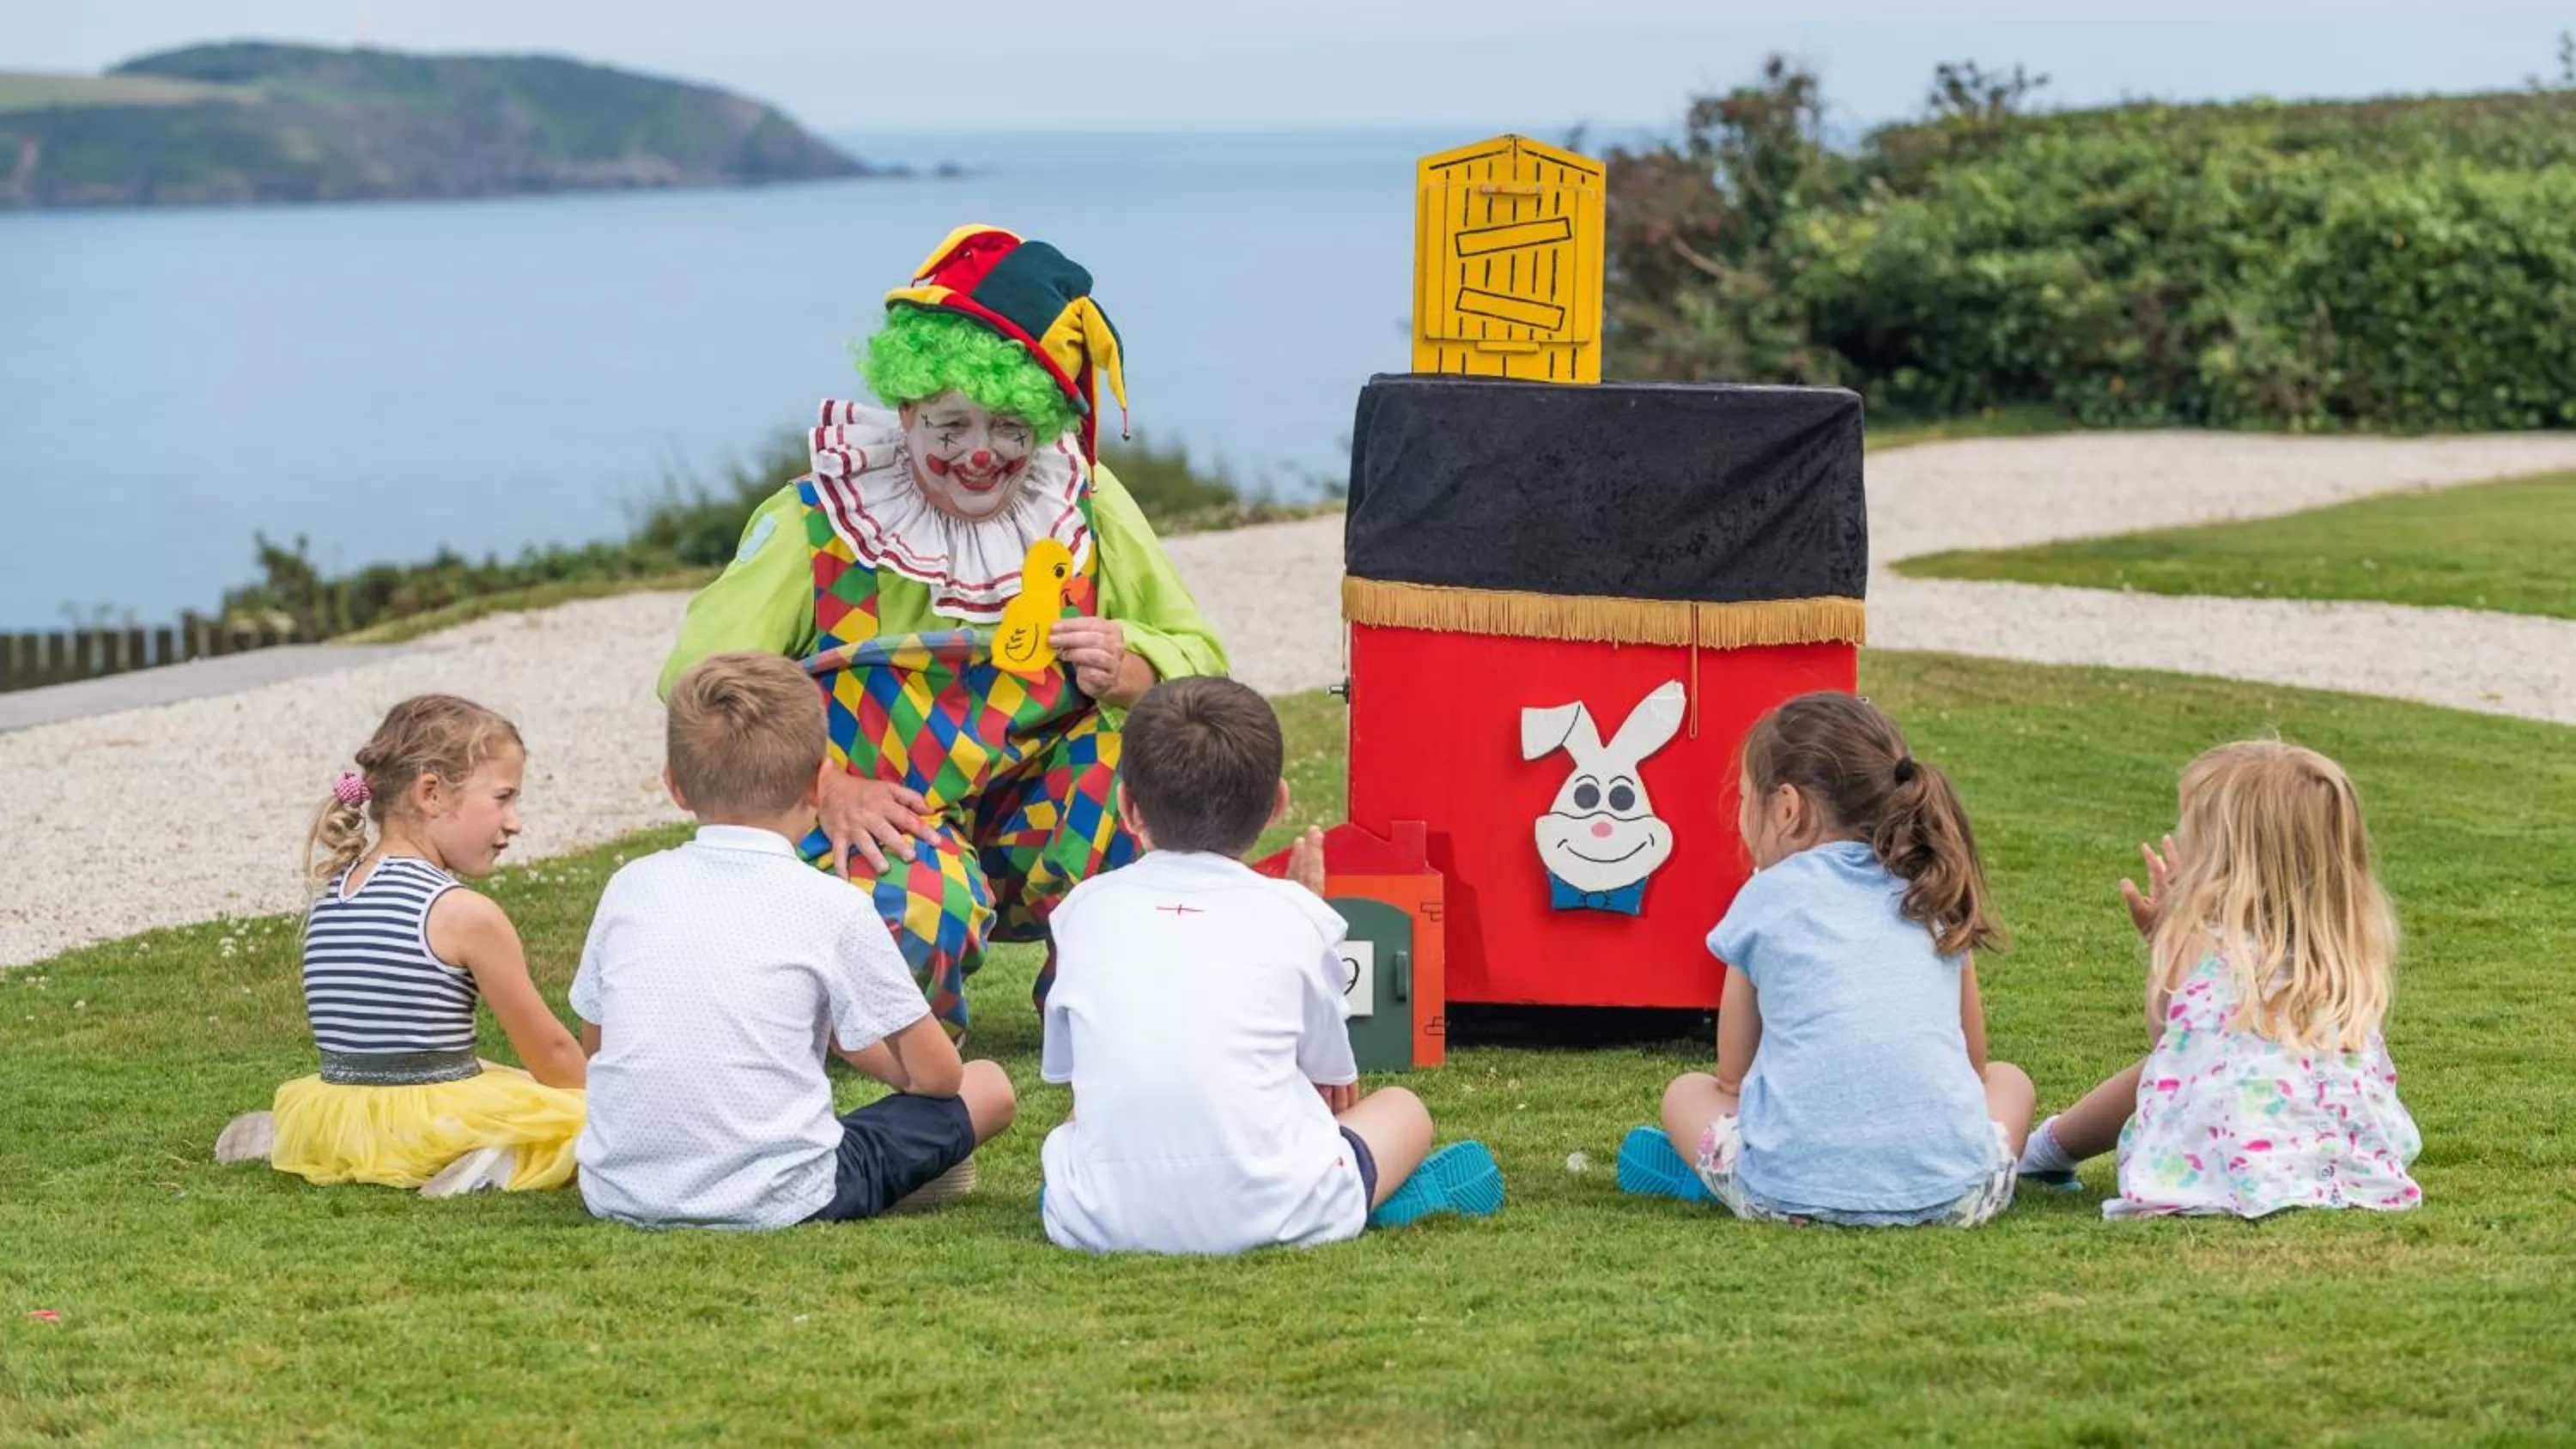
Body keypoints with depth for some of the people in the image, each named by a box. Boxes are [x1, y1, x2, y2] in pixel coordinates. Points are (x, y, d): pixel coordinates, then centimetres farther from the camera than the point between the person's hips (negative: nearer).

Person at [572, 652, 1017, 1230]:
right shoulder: (833, 906, -5)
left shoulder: (631, 886, 6)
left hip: (617, 1195, 4)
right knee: (989, 1085, 10)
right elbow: (935, 1074, 1)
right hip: (775, 1199, -4)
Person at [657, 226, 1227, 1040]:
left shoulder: (1087, 508, 2)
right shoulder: (819, 523, -8)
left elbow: (1202, 660, 6)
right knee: (916, 911, -37)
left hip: (1039, 844, 4)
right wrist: (824, 790, -25)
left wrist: (1131, 670, -18)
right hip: (868, 823, -4)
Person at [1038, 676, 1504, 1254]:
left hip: (1102, 1222, 2)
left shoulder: (1086, 907, 10)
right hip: (1267, 1216, -2)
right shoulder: (1291, 914, 5)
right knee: (1404, 1108, 25)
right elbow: (1333, 1076, 18)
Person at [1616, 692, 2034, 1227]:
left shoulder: (1766, 898, 7)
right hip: (1952, 1192, 1)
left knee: (1686, 1092, 27)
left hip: (1793, 1190, -1)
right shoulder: (1938, 895, 16)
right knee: (2008, 1079, 33)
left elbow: (1733, 1076, 14)